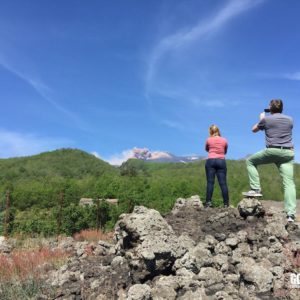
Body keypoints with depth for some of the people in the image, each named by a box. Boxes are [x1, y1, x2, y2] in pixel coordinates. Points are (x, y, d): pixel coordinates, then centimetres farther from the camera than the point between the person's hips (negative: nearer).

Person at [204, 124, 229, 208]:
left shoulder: (209, 140, 5)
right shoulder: (224, 140, 10)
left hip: (210, 161, -1)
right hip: (221, 161, 1)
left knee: (210, 182, -5)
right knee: (223, 183, -1)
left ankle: (208, 202, -11)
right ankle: (226, 203, -2)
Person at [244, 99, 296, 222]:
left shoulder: (266, 119, 5)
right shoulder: (289, 119, 14)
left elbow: (254, 129, 21)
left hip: (272, 151, -3)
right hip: (288, 153, 3)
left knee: (250, 161, 20)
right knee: (289, 183, -3)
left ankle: (256, 189, 8)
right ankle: (290, 213, -14)